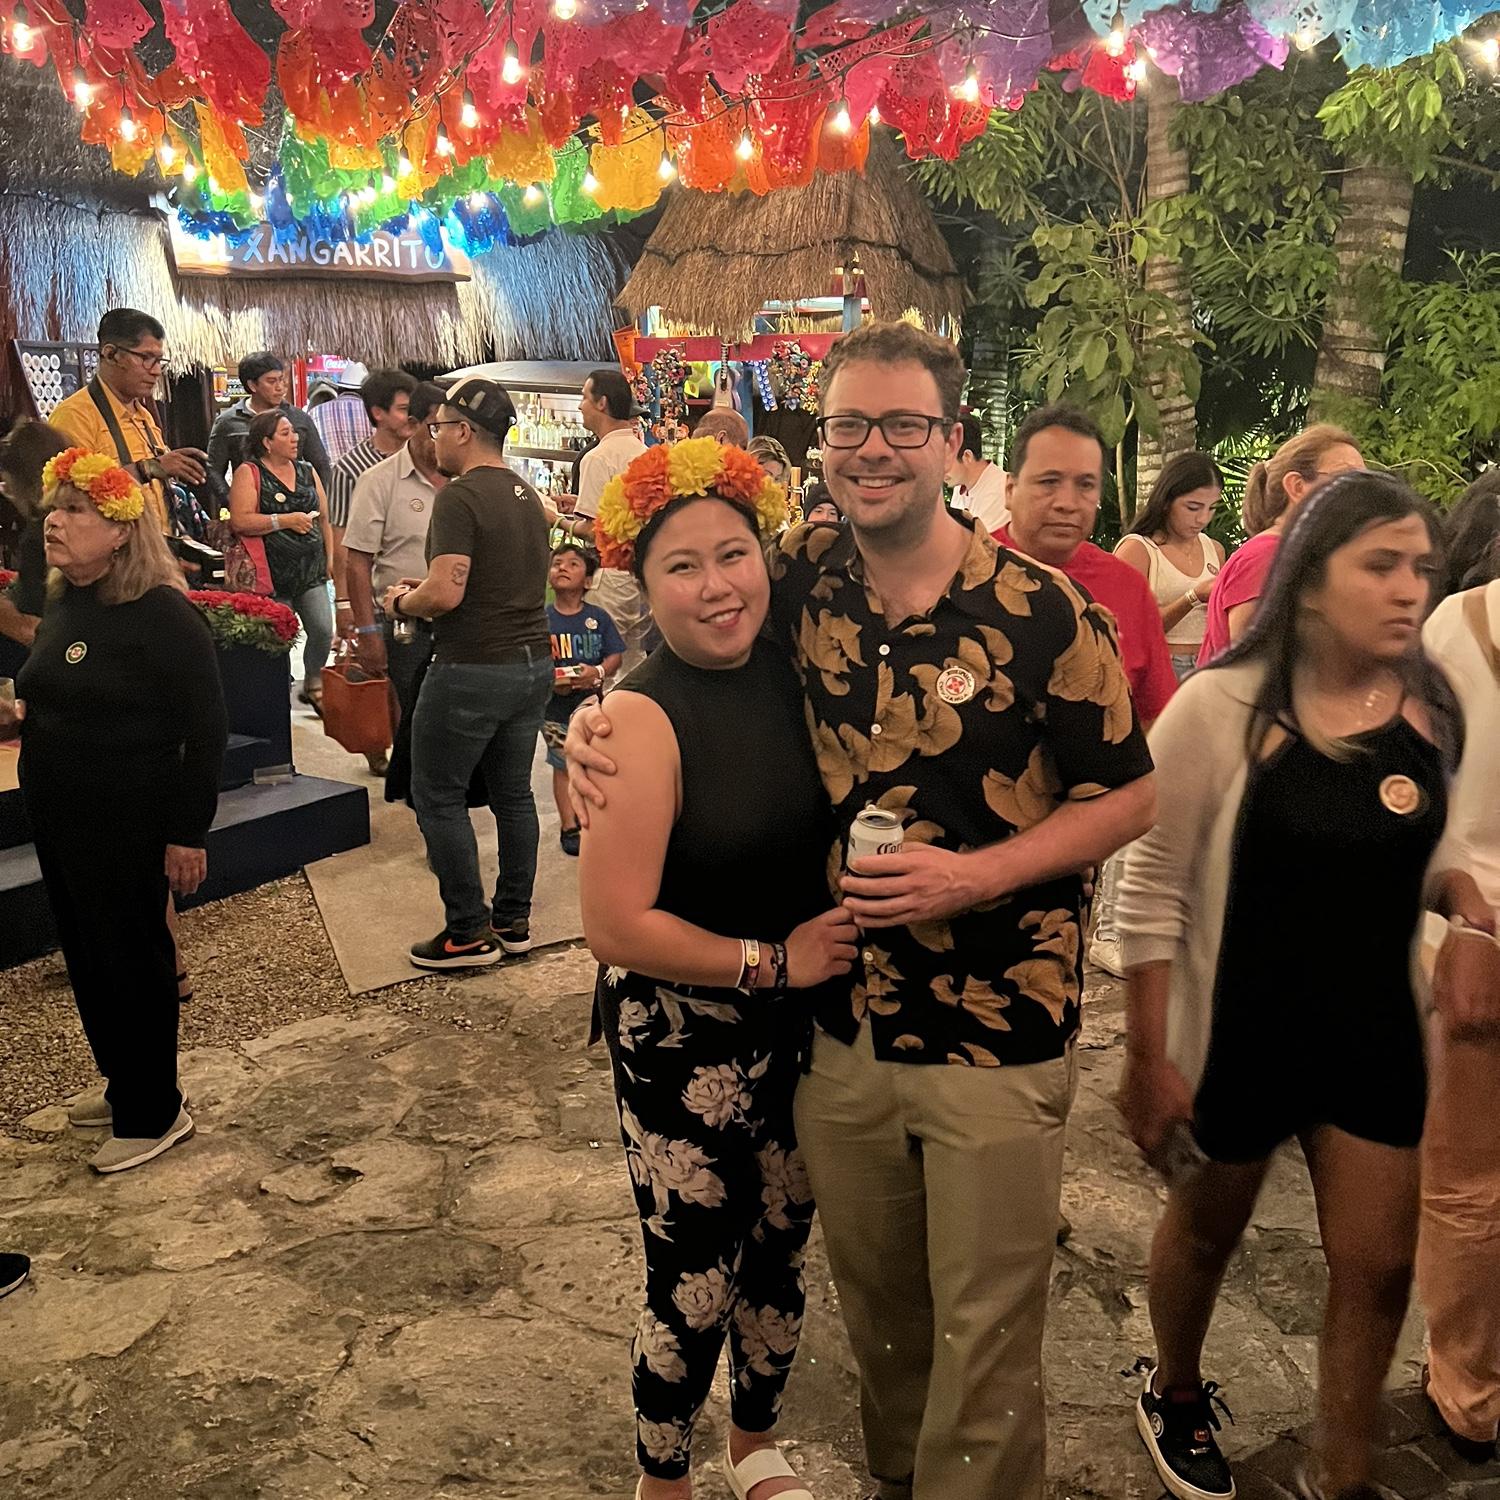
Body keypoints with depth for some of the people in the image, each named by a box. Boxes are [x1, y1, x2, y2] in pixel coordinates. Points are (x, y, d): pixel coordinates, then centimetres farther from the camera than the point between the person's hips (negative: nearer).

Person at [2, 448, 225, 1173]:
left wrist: (188, 833, -18)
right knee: (86, 958, 18)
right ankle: (123, 1084, 37)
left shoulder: (164, 615, -19)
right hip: (59, 819, 8)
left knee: (131, 964, 4)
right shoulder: (62, 606, 7)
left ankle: (154, 1113, 21)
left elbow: (205, 730, -18)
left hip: (128, 827, -8)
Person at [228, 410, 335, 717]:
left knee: (323, 631, -4)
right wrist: (286, 521, -16)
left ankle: (313, 685, 19)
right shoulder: (249, 473, -4)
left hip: (311, 570, 5)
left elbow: (324, 519, 17)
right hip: (273, 574, -5)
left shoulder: (307, 472, 14)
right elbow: (240, 521, -16)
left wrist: (330, 556, 9)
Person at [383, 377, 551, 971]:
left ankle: (469, 933, 8)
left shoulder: (460, 496, -16)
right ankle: (514, 920, 23)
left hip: (472, 670, -8)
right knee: (513, 793, 15)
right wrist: (427, 588, 18)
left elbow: (446, 594, -23)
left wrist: (402, 602, -3)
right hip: (533, 662, 8)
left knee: (438, 796, 4)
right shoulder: (527, 496, 11)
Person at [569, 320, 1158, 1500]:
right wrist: (603, 717, -5)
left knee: (984, 1331, 11)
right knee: (875, 1301, 24)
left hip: (995, 1039, -4)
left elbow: (1130, 795, -6)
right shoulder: (802, 582, -3)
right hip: (840, 1021, 4)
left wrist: (972, 877, -19)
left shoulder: (1043, 613, -14)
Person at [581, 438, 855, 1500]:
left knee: (783, 1252, 22)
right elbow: (616, 926, -24)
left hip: (800, 1029, 6)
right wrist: (771, 961, -18)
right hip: (684, 1044, -5)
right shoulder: (644, 717, -20)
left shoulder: (792, 674, -3)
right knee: (695, 1286, 9)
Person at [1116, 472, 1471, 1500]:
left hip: (1377, 1035, 4)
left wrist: (1464, 892, -11)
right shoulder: (1221, 706, -18)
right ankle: (1176, 1395, 49)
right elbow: (1154, 891, -15)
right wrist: (1148, 1058, -14)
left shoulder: (1435, 711, -5)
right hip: (1234, 1033, -3)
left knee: (1379, 1269, 10)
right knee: (1206, 1231, 19)